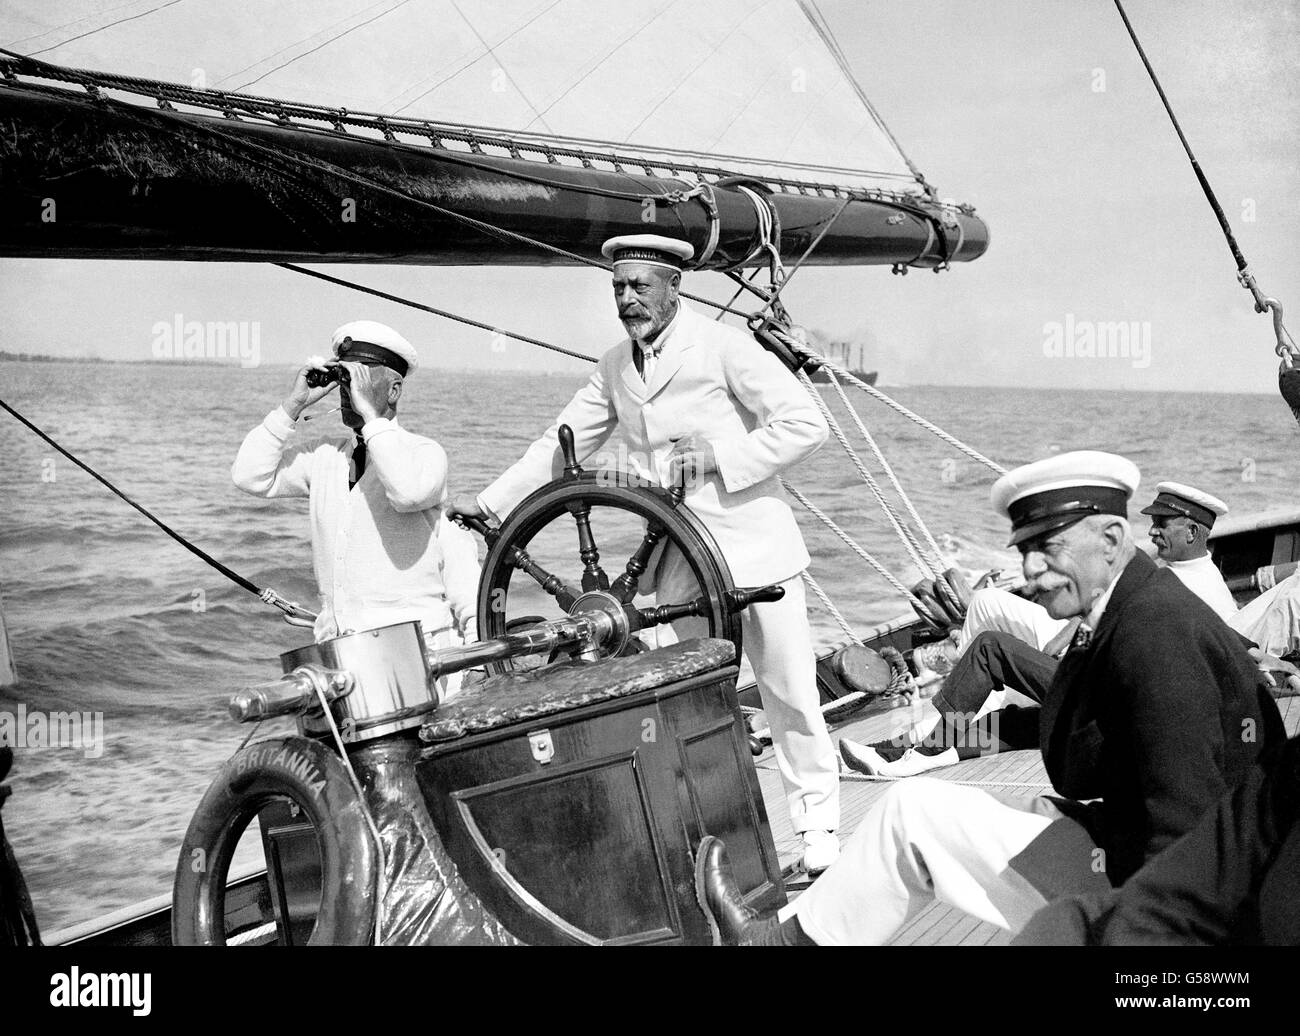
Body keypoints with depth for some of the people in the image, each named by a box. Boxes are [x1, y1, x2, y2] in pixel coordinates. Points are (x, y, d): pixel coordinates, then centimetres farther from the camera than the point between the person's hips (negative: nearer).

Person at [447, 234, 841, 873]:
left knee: (788, 692, 1)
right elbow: (561, 443, 15)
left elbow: (806, 425, -11)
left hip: (753, 546, -5)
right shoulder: (615, 367, 9)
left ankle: (818, 827, 14)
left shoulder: (724, 347, -8)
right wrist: (490, 502, 9)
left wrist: (717, 454, -16)